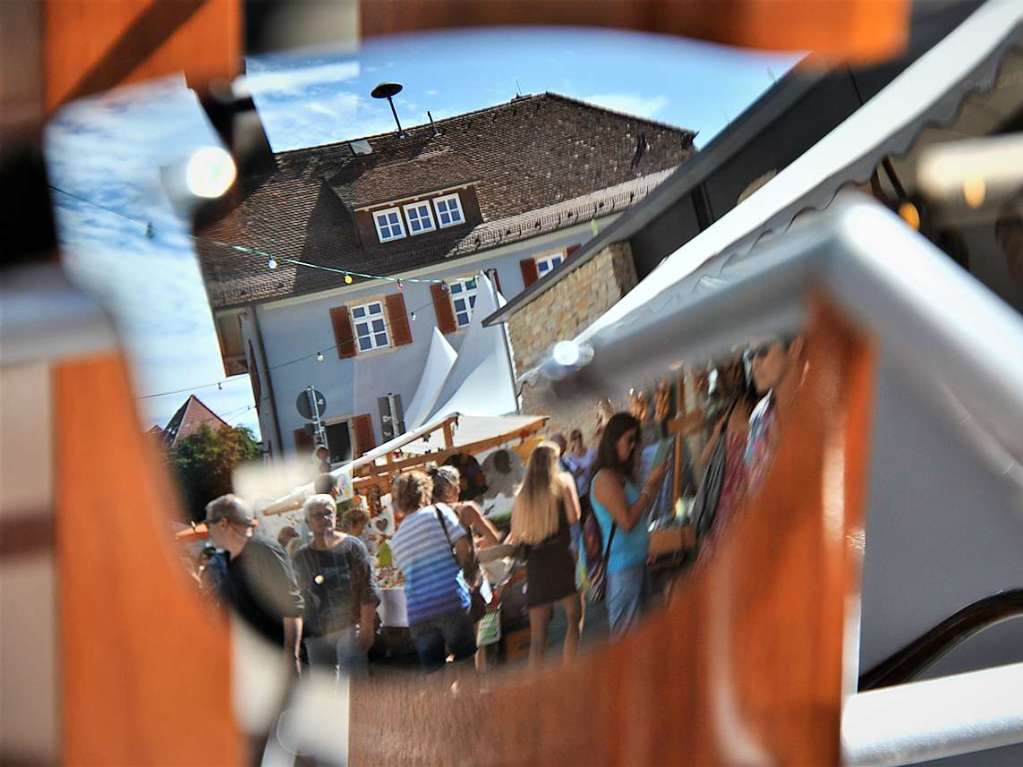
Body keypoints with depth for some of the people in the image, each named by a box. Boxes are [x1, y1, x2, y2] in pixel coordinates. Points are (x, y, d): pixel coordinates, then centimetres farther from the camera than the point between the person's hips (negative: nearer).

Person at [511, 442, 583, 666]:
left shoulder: (522, 494, 12)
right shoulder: (563, 481, 2)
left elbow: (515, 536, 11)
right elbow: (573, 517, -6)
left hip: (535, 562, 4)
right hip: (561, 555, -4)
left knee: (537, 636, 6)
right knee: (574, 619, 0)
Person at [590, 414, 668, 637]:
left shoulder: (621, 475, 15)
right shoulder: (605, 478, -13)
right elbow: (627, 521, -20)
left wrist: (655, 484, 15)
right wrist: (649, 486, -13)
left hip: (637, 559, 9)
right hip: (622, 563, -9)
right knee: (625, 630, -9)